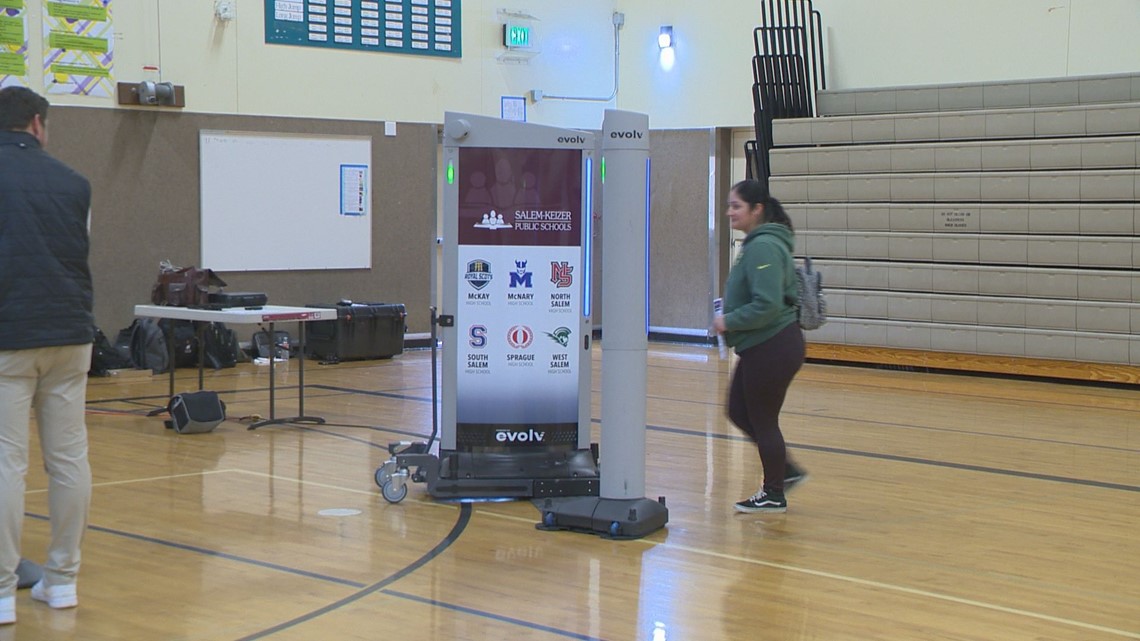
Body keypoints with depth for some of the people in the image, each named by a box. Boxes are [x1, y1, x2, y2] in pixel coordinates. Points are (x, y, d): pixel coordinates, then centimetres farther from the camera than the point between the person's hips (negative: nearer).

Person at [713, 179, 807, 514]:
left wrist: (729, 321, -15)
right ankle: (786, 471, 28)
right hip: (761, 348, 10)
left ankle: (774, 495, 18)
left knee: (763, 421, 3)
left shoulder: (763, 247, -21)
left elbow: (767, 305, -27)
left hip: (772, 348, -10)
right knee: (738, 412, 18)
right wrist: (729, 318, 12)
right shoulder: (757, 244, 12)